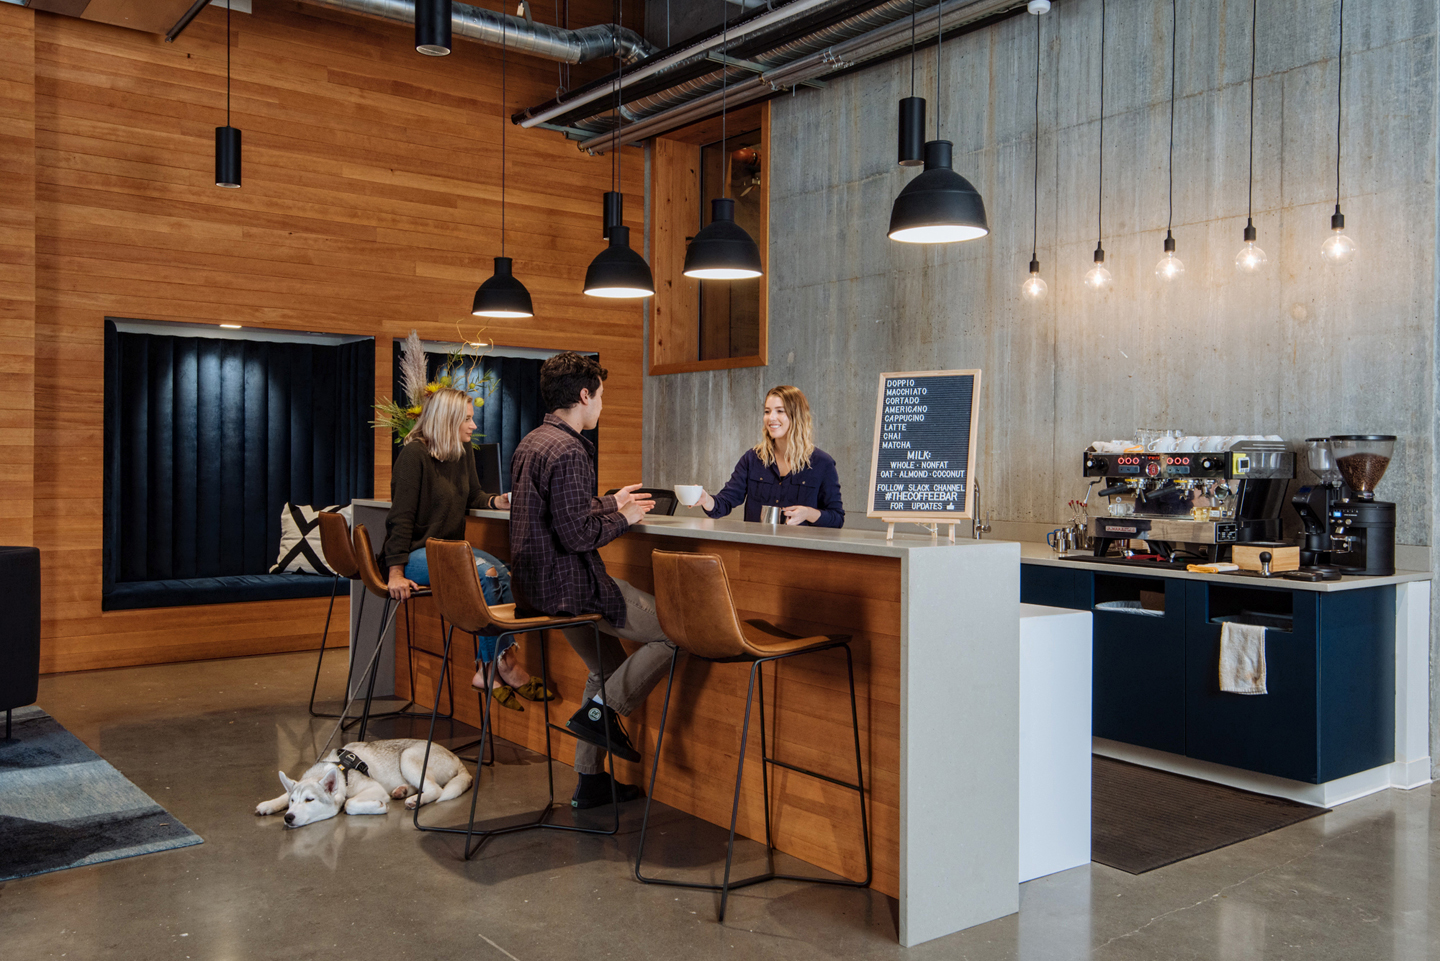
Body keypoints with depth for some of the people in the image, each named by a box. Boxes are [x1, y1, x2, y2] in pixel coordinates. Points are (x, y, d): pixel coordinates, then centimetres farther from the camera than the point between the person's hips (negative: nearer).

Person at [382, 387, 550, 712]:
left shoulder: (462, 454, 10)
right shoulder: (414, 455, -13)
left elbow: (472, 496, 25)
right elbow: (401, 517, -17)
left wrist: (496, 501, 2)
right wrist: (396, 573, -23)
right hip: (416, 553, -7)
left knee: (501, 573, -20)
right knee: (483, 573, -29)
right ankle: (504, 664, -19)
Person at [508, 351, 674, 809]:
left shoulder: (530, 443, 13)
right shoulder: (568, 450, -19)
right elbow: (577, 535, -24)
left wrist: (610, 503, 24)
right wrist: (622, 518, -7)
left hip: (534, 582, 11)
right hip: (567, 584, -11)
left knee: (607, 665, 24)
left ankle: (590, 780, 27)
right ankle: (601, 710, 0)